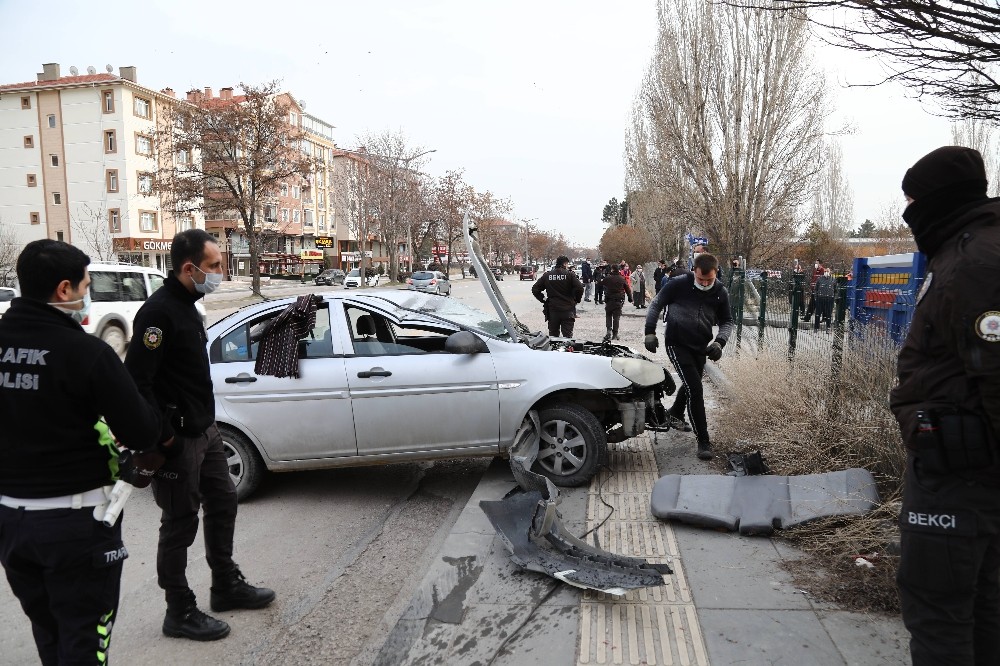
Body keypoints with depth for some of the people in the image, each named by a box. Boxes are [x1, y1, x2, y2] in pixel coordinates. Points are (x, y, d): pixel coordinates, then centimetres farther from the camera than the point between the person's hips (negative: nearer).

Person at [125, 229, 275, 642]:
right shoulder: (159, 311, -20)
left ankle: (227, 587, 36)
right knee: (180, 524, 4)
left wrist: (206, 422, 17)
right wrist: (163, 438, -21)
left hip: (205, 431, 10)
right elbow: (135, 380, -24)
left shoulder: (186, 305, 10)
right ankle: (180, 614, 22)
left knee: (222, 503, 19)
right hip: (179, 440, -9)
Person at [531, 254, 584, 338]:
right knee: (567, 336, 1)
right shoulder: (570, 275, -6)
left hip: (552, 310, 3)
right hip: (567, 310, -3)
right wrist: (576, 300, 2)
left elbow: (535, 289, 3)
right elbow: (579, 288, -14)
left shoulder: (546, 275, 4)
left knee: (553, 335, 13)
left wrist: (543, 299, 9)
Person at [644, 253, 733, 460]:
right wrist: (650, 332, -10)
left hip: (701, 347, 5)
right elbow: (656, 304, -4)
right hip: (677, 344, -5)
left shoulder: (721, 293, -3)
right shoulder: (678, 284, -15)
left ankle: (675, 414, 52)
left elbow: (727, 321, 8)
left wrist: (719, 341, -10)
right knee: (695, 388, -15)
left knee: (690, 384, 22)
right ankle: (703, 441, -8)